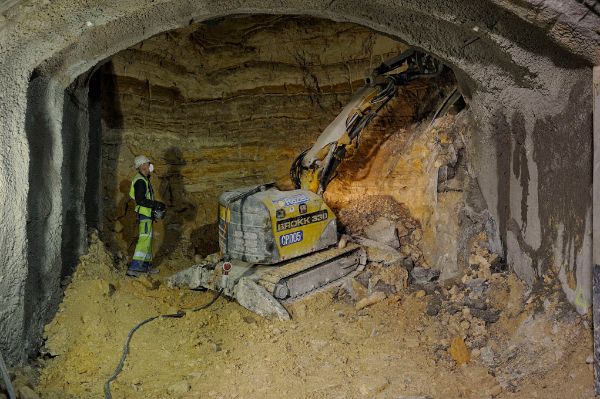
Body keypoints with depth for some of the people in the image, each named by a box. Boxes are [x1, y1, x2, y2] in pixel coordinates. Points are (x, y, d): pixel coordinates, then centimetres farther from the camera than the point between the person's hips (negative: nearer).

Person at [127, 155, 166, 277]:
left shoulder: (144, 179, 18)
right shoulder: (140, 180, -15)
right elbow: (140, 200, -23)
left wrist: (156, 206, 20)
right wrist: (156, 204, -19)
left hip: (146, 214, 11)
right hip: (144, 214, -11)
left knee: (147, 239, 16)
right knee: (144, 239, -14)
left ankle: (146, 265, 24)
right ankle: (133, 268, -17)